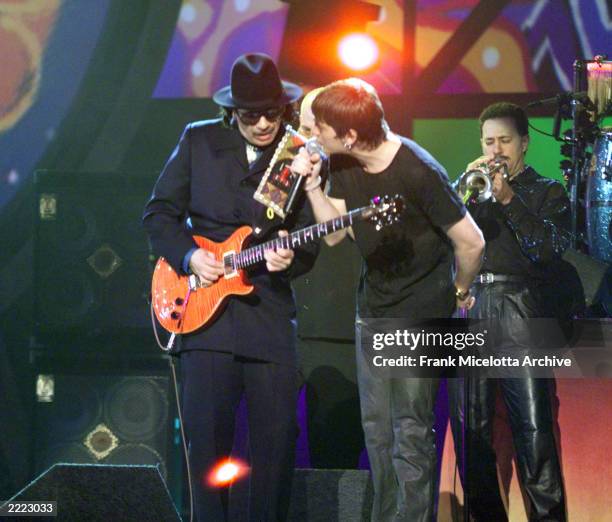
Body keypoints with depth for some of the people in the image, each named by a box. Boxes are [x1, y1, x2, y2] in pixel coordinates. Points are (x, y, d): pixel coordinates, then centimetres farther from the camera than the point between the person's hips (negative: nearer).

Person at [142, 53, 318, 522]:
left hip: (271, 312, 0)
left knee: (277, 439, -1)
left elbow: (311, 242, 4)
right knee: (208, 434, -1)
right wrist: (189, 256, -5)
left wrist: (289, 258, -18)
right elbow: (159, 212, 10)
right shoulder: (199, 140, 6)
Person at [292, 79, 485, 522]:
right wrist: (311, 182, -7)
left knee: (410, 430, -5)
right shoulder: (347, 167, -2)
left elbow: (471, 242, -19)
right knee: (376, 423, 13)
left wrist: (460, 293, -4)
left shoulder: (418, 172, -25)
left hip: (420, 317, -7)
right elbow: (334, 232, 5)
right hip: (373, 305, 8)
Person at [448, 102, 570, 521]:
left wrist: (508, 199, -8)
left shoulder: (547, 192, 13)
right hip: (469, 312, 4)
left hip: (520, 313, -3)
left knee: (534, 430, -13)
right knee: (471, 431, 0)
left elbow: (551, 249, -4)